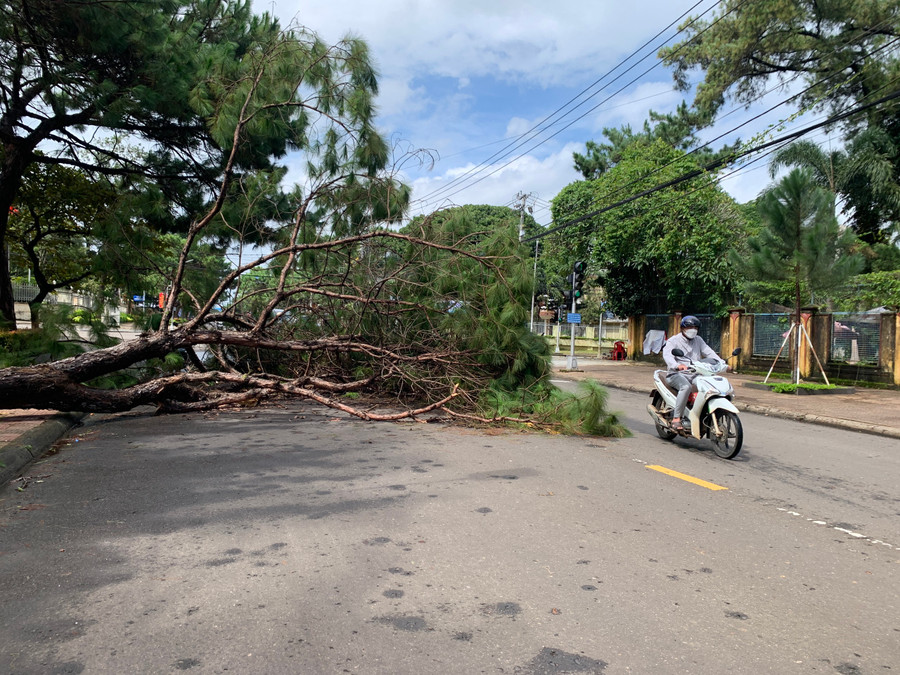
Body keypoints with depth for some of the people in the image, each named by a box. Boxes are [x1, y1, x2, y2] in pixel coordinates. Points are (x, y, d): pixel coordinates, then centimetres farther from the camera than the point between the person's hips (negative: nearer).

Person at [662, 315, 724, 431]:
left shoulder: (698, 340, 22)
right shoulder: (673, 340, 2)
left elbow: (709, 352, 13)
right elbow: (667, 355, -17)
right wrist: (677, 365, -38)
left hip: (695, 375, 6)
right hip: (677, 374, -6)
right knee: (686, 387, -37)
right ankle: (676, 419, -34)